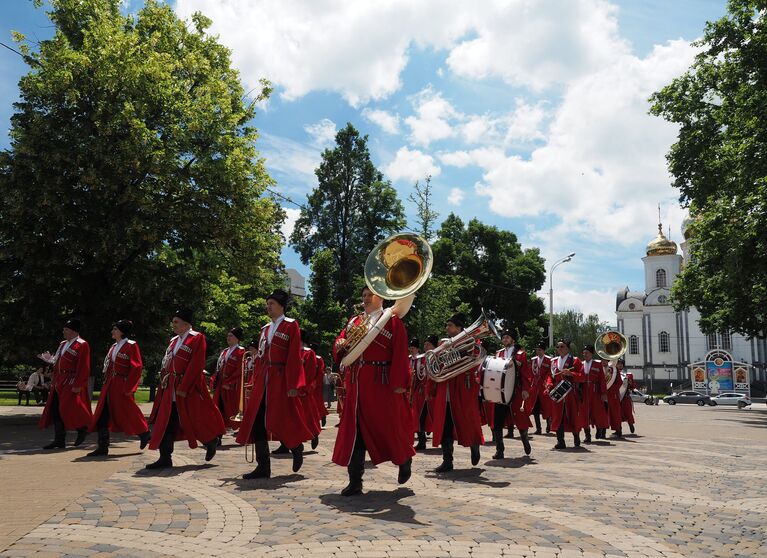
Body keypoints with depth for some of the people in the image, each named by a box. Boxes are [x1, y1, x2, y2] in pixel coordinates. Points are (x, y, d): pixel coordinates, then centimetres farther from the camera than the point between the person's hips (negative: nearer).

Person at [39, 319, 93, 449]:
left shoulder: (82, 345, -11)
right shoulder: (63, 344, 17)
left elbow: (84, 367, -17)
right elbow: (57, 363, 21)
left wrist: (78, 385, -21)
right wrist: (55, 381, 15)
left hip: (72, 383, -9)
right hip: (60, 383, 9)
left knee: (69, 409, -11)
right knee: (55, 410, 6)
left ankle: (83, 429, 13)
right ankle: (59, 440, 12)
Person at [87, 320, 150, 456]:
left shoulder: (131, 346, -10)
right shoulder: (114, 346, 14)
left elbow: (137, 368, -15)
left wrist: (128, 387, -18)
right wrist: (106, 383, 12)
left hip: (122, 387, -8)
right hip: (109, 386, 8)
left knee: (128, 414, 2)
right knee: (103, 415, 3)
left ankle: (144, 434, 25)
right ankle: (102, 448, 7)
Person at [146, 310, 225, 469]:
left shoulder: (197, 338, -8)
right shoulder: (174, 340, 16)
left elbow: (196, 365, -16)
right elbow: (167, 365, 19)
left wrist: (183, 388, -20)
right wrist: (164, 384, 8)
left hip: (190, 389, -7)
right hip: (171, 390, 7)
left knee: (197, 419, 3)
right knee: (166, 423, 2)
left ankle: (211, 442, 28)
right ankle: (165, 458, 7)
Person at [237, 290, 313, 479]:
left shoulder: (291, 325, -3)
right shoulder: (265, 328, 17)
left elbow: (294, 357, -10)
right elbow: (259, 358, 17)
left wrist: (293, 385, -16)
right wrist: (256, 381, 9)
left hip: (281, 379, -7)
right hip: (263, 380, 7)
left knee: (283, 420, -4)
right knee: (257, 421, 0)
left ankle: (297, 448, 27)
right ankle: (263, 467, 6)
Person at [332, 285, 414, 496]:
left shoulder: (392, 321, 1)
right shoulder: (353, 321, 17)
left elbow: (400, 354, -7)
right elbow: (340, 346, 13)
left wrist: (399, 383, -15)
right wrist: (340, 344, -11)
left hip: (382, 383, -4)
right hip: (356, 383, 5)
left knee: (389, 427, 5)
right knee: (354, 431, 1)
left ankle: (404, 460, 35)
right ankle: (355, 482, 8)